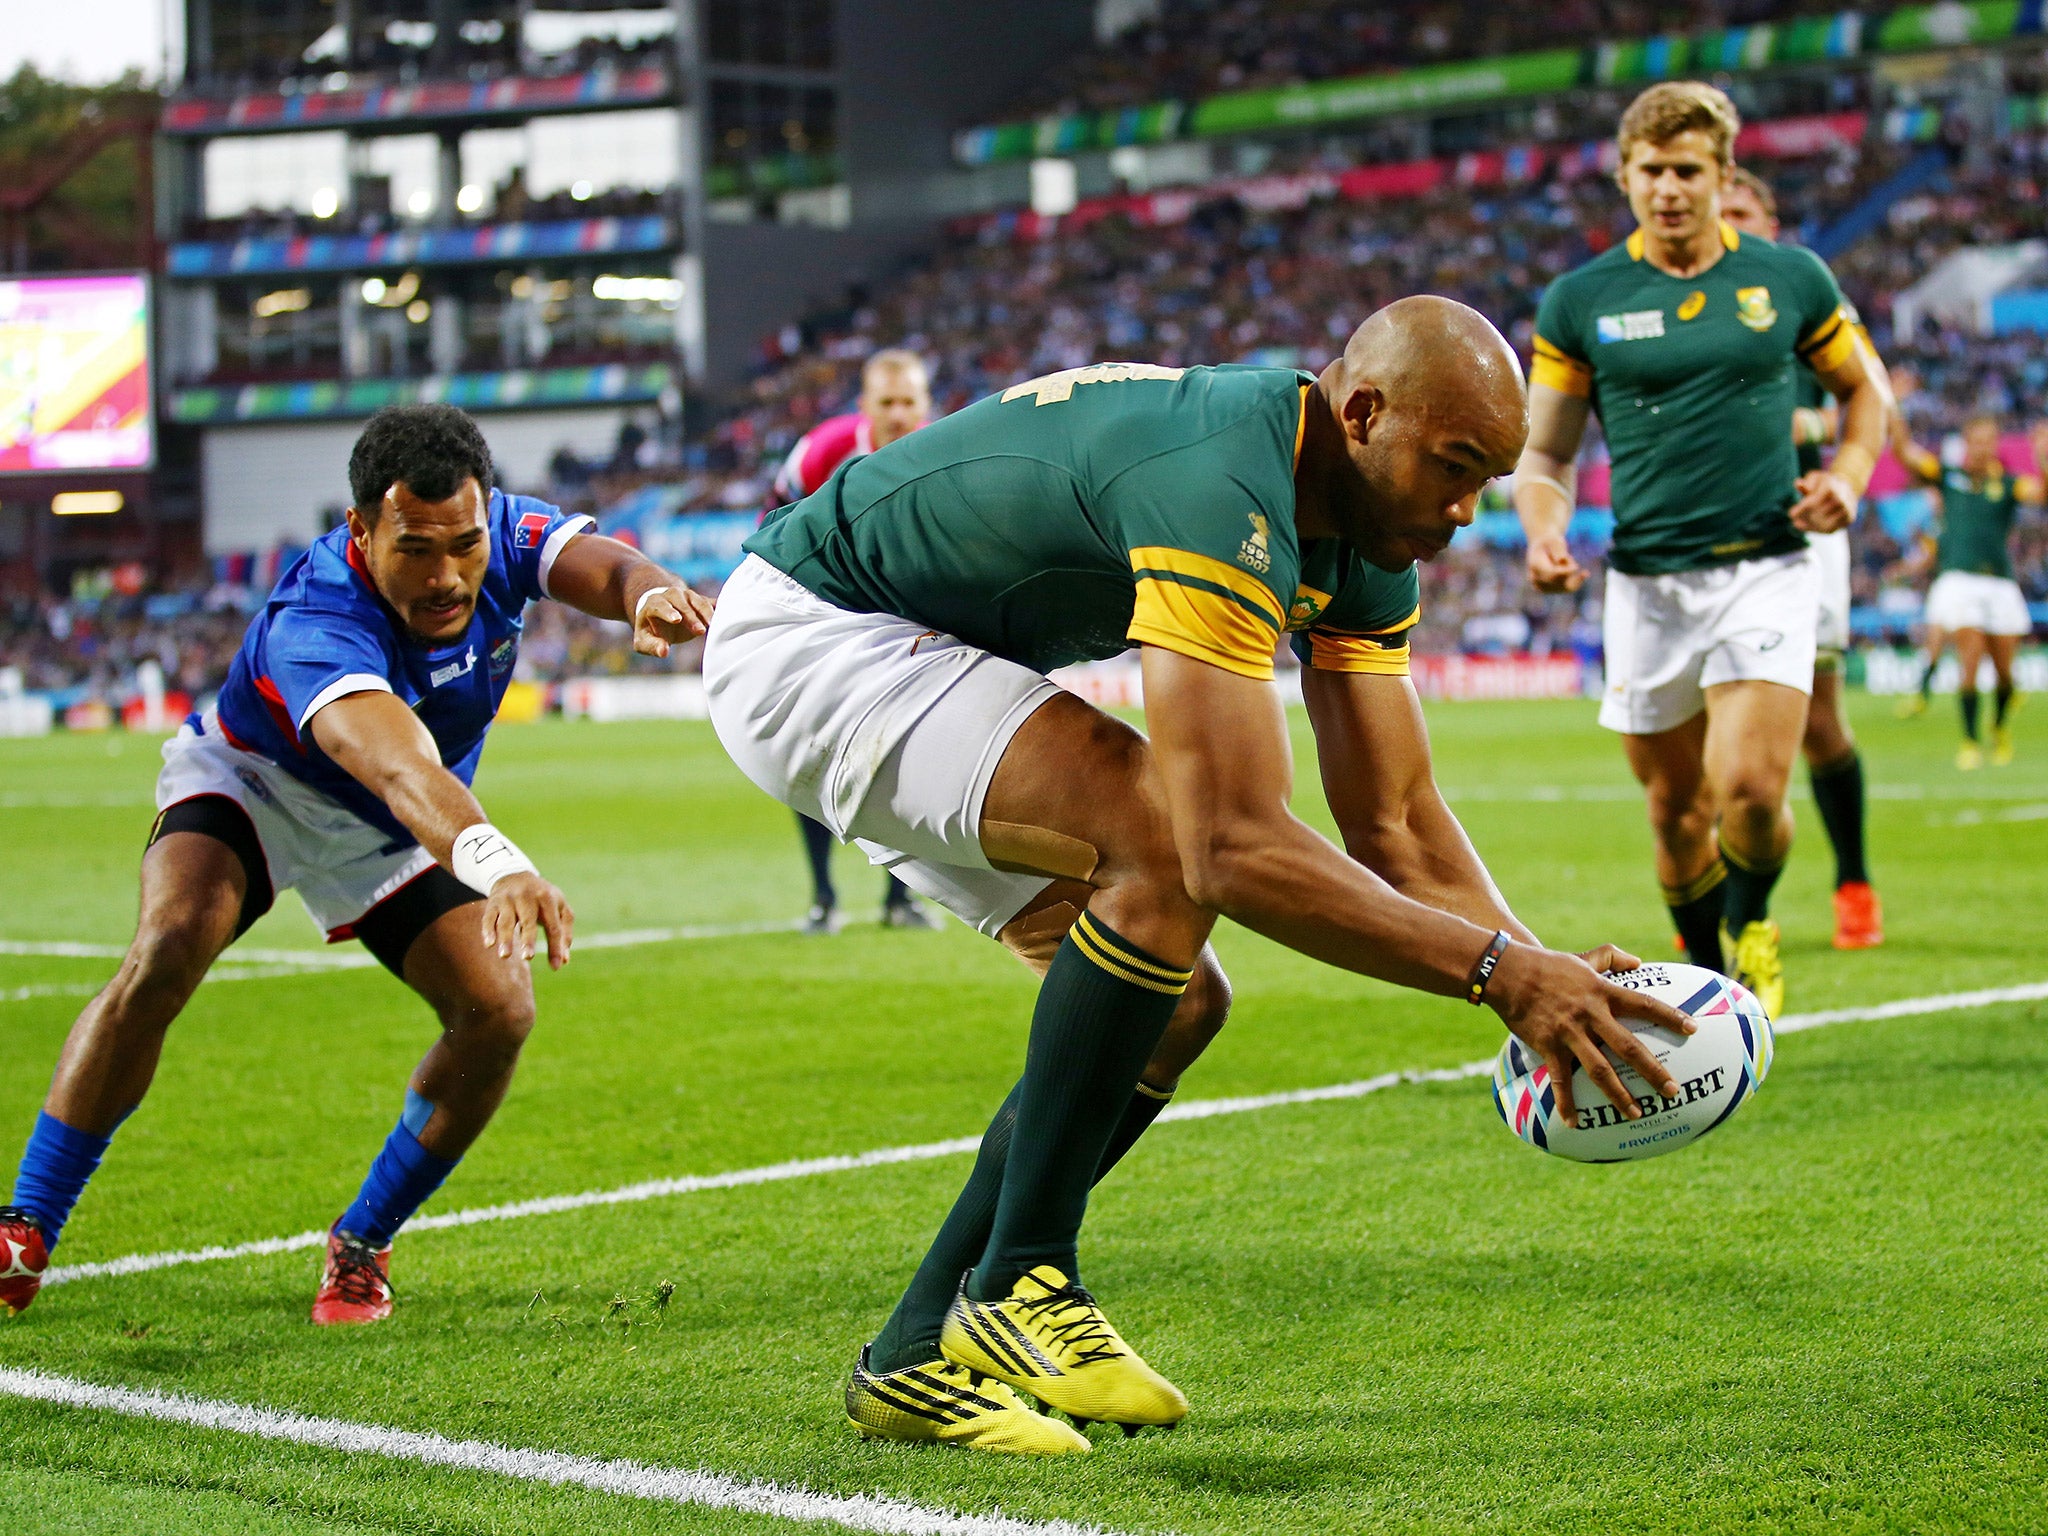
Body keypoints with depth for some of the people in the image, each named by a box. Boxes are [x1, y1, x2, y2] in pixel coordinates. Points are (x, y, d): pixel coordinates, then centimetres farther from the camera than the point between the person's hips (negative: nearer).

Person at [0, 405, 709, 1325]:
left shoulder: (501, 536, -24)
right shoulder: (313, 626, -42)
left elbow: (600, 565, -40)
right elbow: (399, 769, -60)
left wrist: (652, 595, -66)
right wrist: (493, 861, -79)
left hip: (395, 834, 5)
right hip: (253, 782, -5)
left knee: (499, 1011, -16)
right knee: (167, 948, -32)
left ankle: (360, 1246, 4)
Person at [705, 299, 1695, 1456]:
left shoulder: (1365, 537, -2)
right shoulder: (1223, 492, -33)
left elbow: (1397, 824, -1)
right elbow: (1237, 848, -39)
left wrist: (1545, 975, -18)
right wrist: (1497, 970, -38)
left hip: (910, 654, 10)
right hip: (804, 634, -10)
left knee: (1175, 1003, 3)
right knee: (1164, 845, -27)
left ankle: (919, 1359, 10)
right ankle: (1018, 1286, -16)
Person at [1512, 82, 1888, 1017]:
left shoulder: (1791, 279, 2)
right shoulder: (1579, 301, 1)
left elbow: (1863, 388, 17)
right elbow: (1544, 452, 7)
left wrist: (1849, 476, -1)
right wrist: (1545, 534, -12)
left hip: (1765, 569, -1)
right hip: (1645, 582, 1)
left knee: (1750, 789, -16)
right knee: (1677, 810, 7)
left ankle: (1752, 922, 16)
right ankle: (1703, 972, 31)